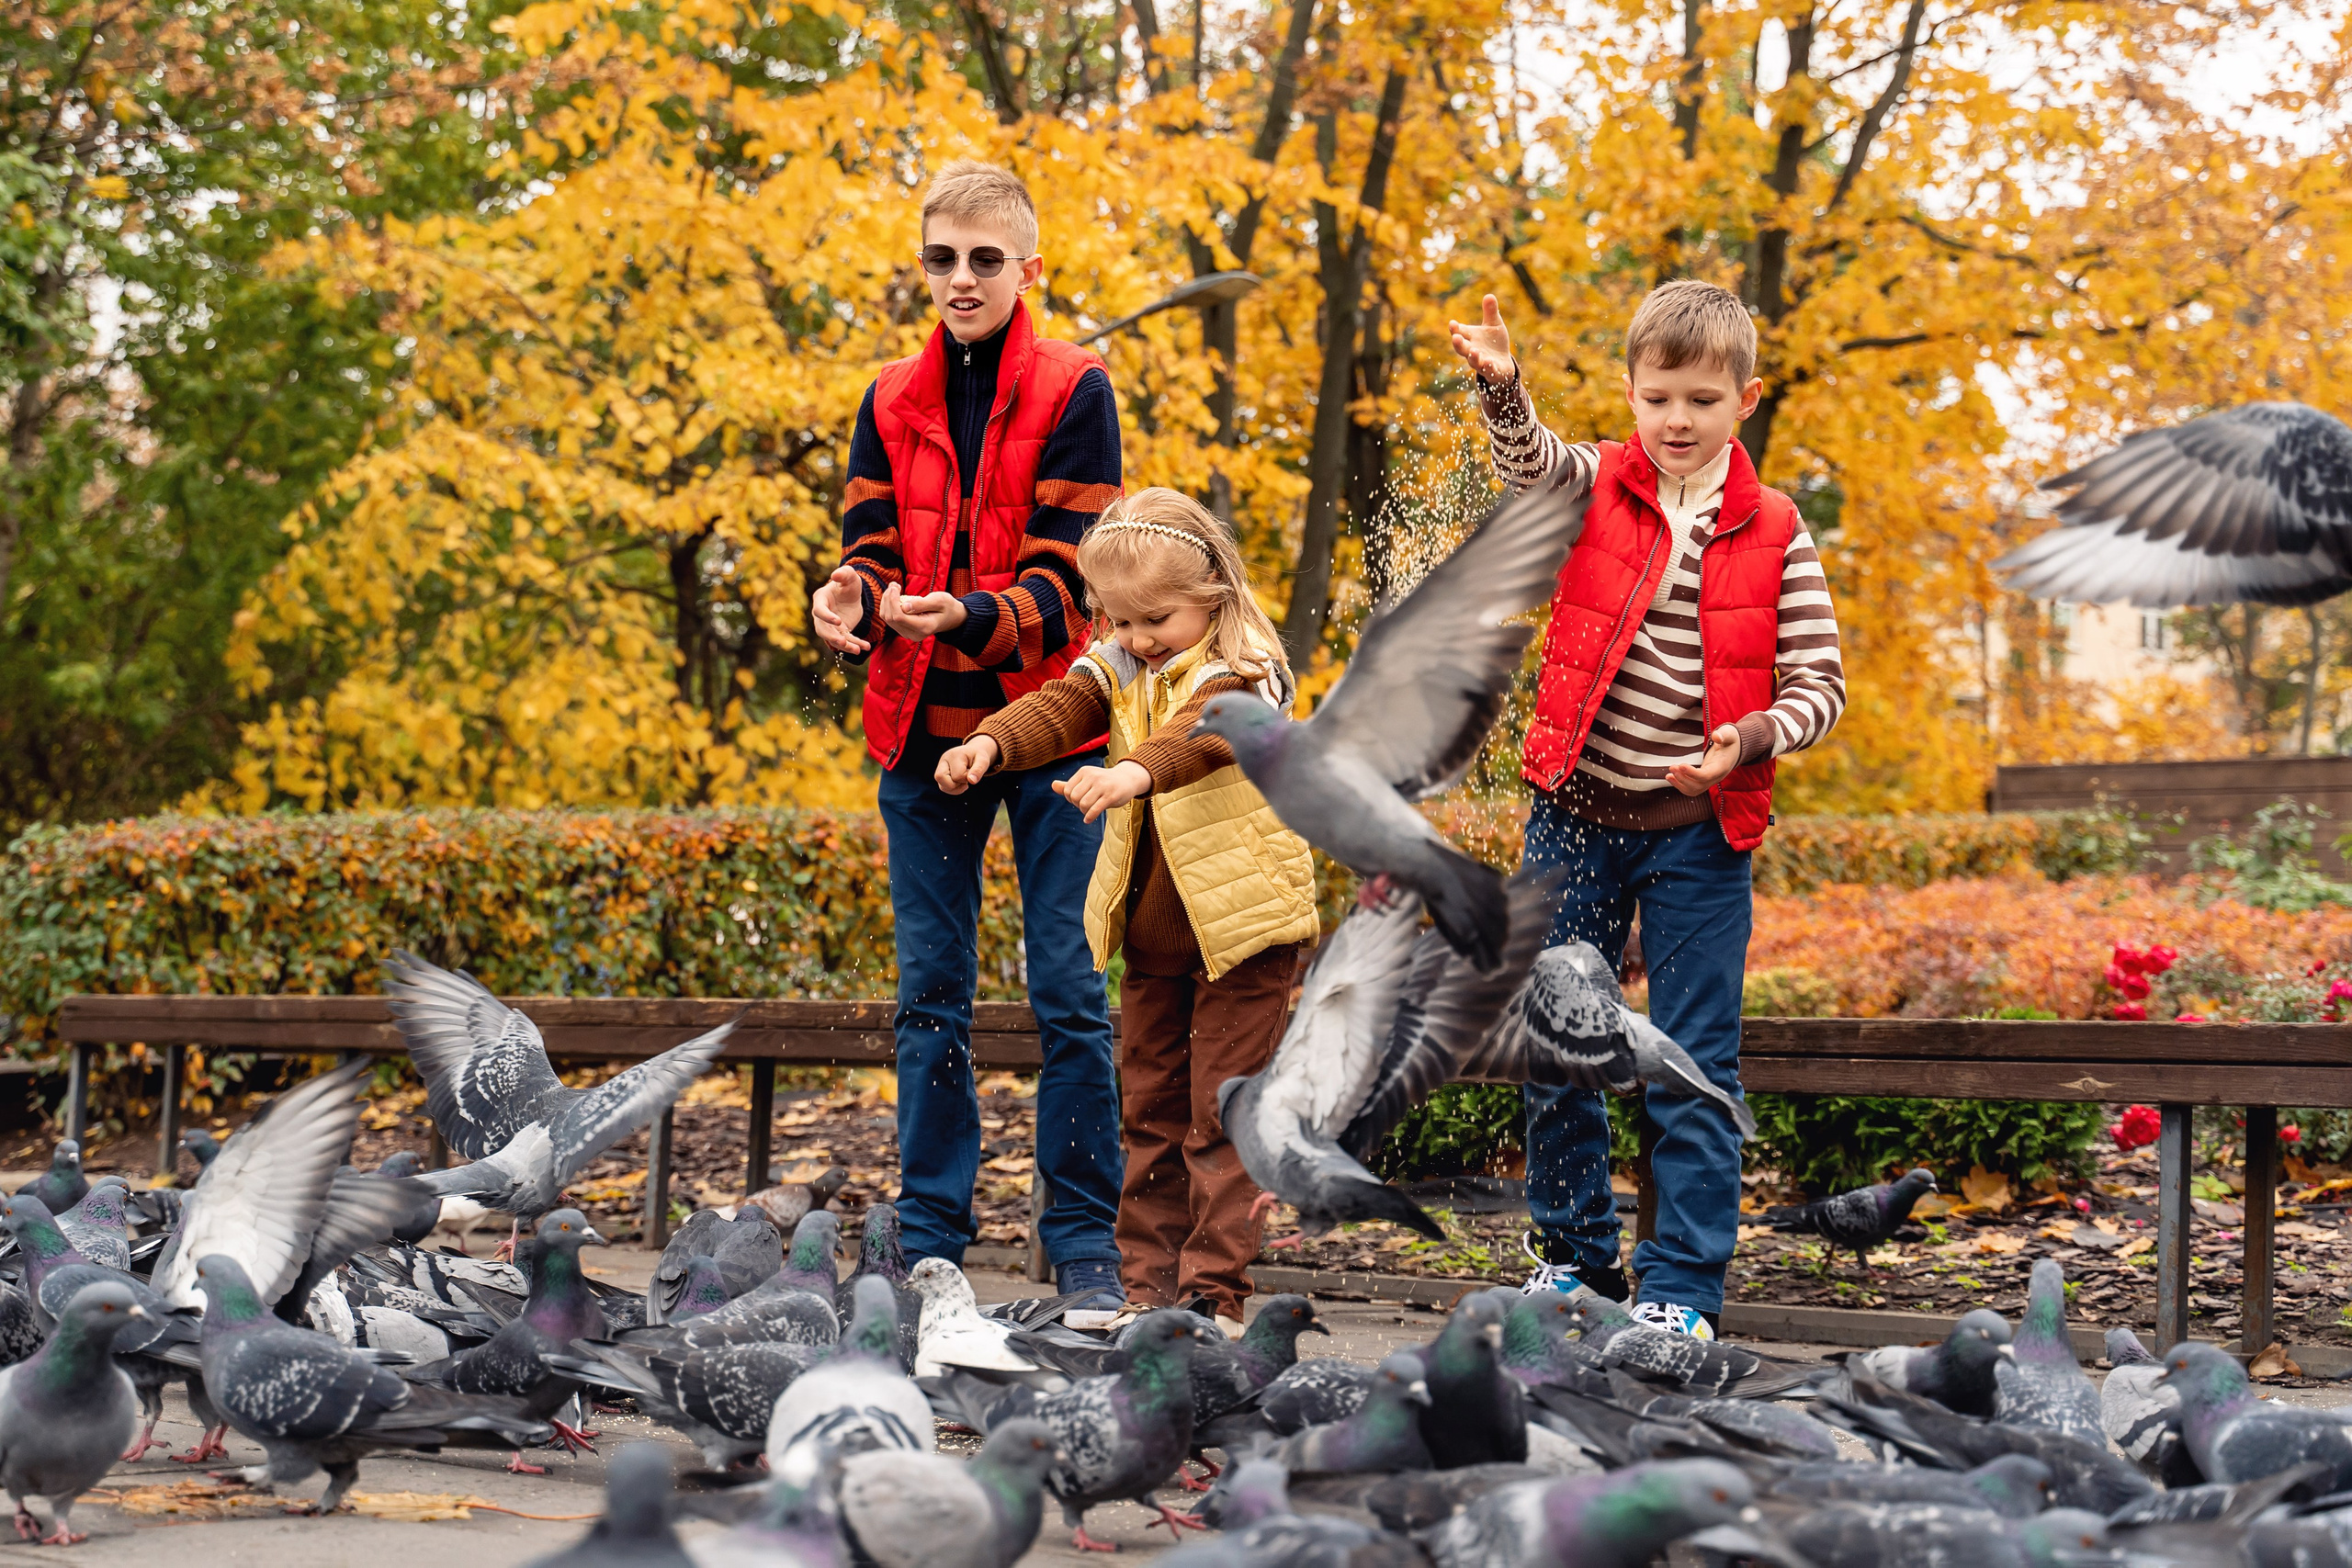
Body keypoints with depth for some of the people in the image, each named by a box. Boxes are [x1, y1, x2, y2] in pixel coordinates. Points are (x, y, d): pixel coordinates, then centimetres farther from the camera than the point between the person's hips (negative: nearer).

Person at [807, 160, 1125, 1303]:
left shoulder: (1073, 392, -3)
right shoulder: (892, 403, 10)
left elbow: (1067, 576, -10)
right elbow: (871, 552, 5)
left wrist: (966, 618, -28)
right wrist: (845, 606, -19)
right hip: (923, 728, 4)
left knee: (1068, 991, -2)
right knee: (930, 991, 7)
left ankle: (1083, 1242, 7)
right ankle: (930, 1239, 15)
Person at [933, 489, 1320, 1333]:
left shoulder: (1242, 671, -15)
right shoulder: (1119, 667, 6)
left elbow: (1206, 734, -35)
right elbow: (1060, 708, -11)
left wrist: (1136, 770, -56)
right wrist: (990, 742, -33)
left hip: (1241, 923, -7)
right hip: (1150, 927, 7)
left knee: (1221, 1112, -5)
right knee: (1150, 1105, 12)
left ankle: (1216, 1289, 0)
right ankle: (1148, 1281, 20)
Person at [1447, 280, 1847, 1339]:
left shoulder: (1773, 535, -2)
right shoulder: (1596, 488, 0)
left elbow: (1818, 683, -2)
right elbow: (1529, 460, -22)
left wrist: (1750, 741, -21)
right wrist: (1501, 388, -42)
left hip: (1698, 832, -1)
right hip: (1575, 821, 1)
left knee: (1694, 1067, 0)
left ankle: (1683, 1285, 8)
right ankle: (1575, 1252, 24)